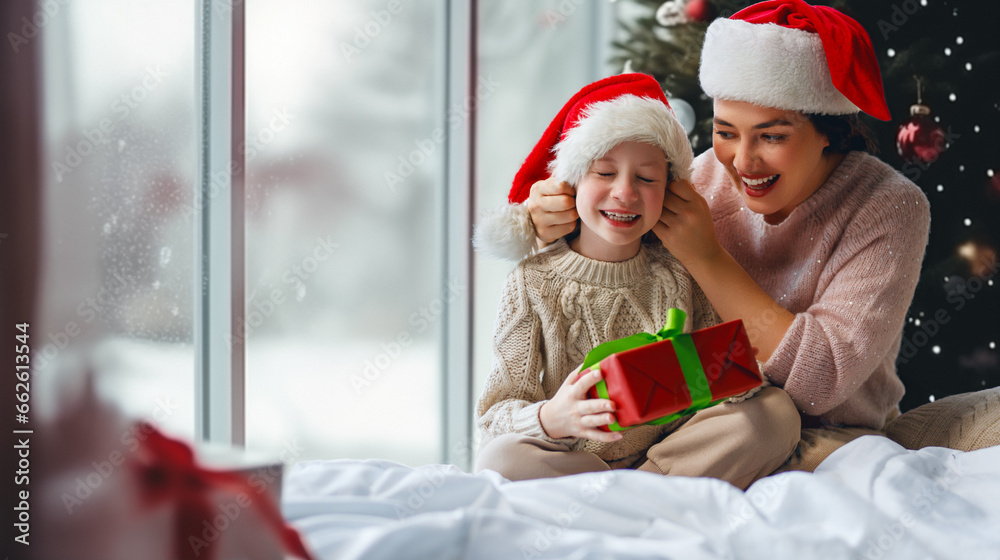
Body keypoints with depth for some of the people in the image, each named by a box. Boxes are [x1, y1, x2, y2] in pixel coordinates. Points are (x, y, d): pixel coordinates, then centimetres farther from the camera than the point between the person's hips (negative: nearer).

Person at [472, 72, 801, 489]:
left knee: (777, 412, -16)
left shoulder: (679, 272, 2)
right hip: (570, 457, -2)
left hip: (672, 447, 3)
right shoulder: (533, 283, -6)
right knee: (501, 459, -33)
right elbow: (495, 414, -10)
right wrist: (551, 419, -34)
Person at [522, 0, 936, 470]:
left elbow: (821, 381, -24)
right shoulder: (711, 175, -3)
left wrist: (707, 258, -22)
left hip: (827, 436, -2)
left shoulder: (890, 208, -15)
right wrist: (553, 226, -18)